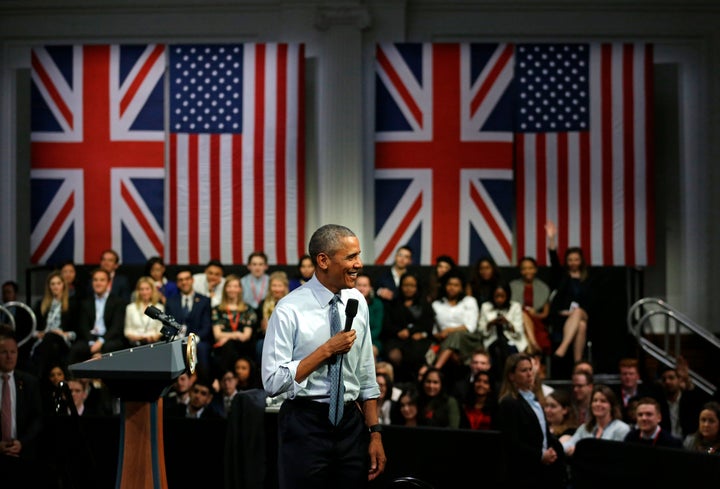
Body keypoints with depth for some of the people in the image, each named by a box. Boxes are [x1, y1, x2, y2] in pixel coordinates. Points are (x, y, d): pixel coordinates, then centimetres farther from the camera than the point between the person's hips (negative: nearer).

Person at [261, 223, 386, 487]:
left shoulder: (357, 301, 6)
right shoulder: (290, 309, -12)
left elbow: (367, 376, 10)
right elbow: (273, 381, -16)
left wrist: (375, 433, 6)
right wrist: (327, 350, -18)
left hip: (351, 423, 5)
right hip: (305, 426, -5)